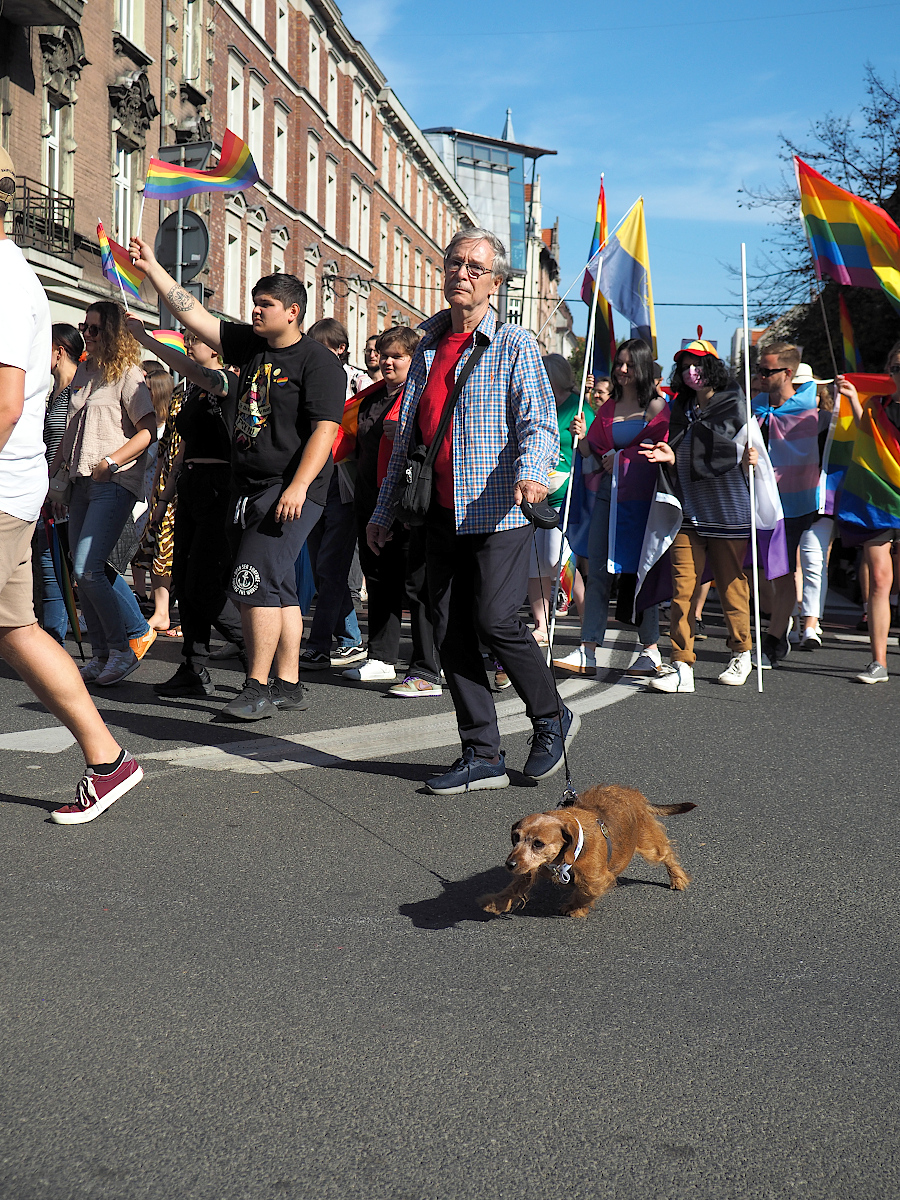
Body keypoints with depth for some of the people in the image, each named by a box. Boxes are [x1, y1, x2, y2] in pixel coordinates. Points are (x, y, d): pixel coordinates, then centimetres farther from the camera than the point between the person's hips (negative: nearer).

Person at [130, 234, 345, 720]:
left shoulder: (318, 362, -8)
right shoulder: (250, 345, 14)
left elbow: (325, 428, -16)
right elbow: (194, 316, 15)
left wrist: (298, 486, -24)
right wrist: (152, 269, 12)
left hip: (291, 490, -8)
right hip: (248, 488, 8)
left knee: (257, 579, -16)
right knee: (275, 587, 10)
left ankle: (258, 687, -12)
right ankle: (288, 685, 16)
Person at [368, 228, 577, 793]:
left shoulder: (515, 344, -1)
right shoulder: (428, 348, 16)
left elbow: (541, 421, -12)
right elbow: (405, 438, 21)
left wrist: (532, 471, -34)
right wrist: (385, 510, 21)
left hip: (498, 512, -6)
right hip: (442, 515, 6)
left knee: (495, 620, -12)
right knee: (451, 632, 3)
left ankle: (552, 718, 13)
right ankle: (483, 756, 10)